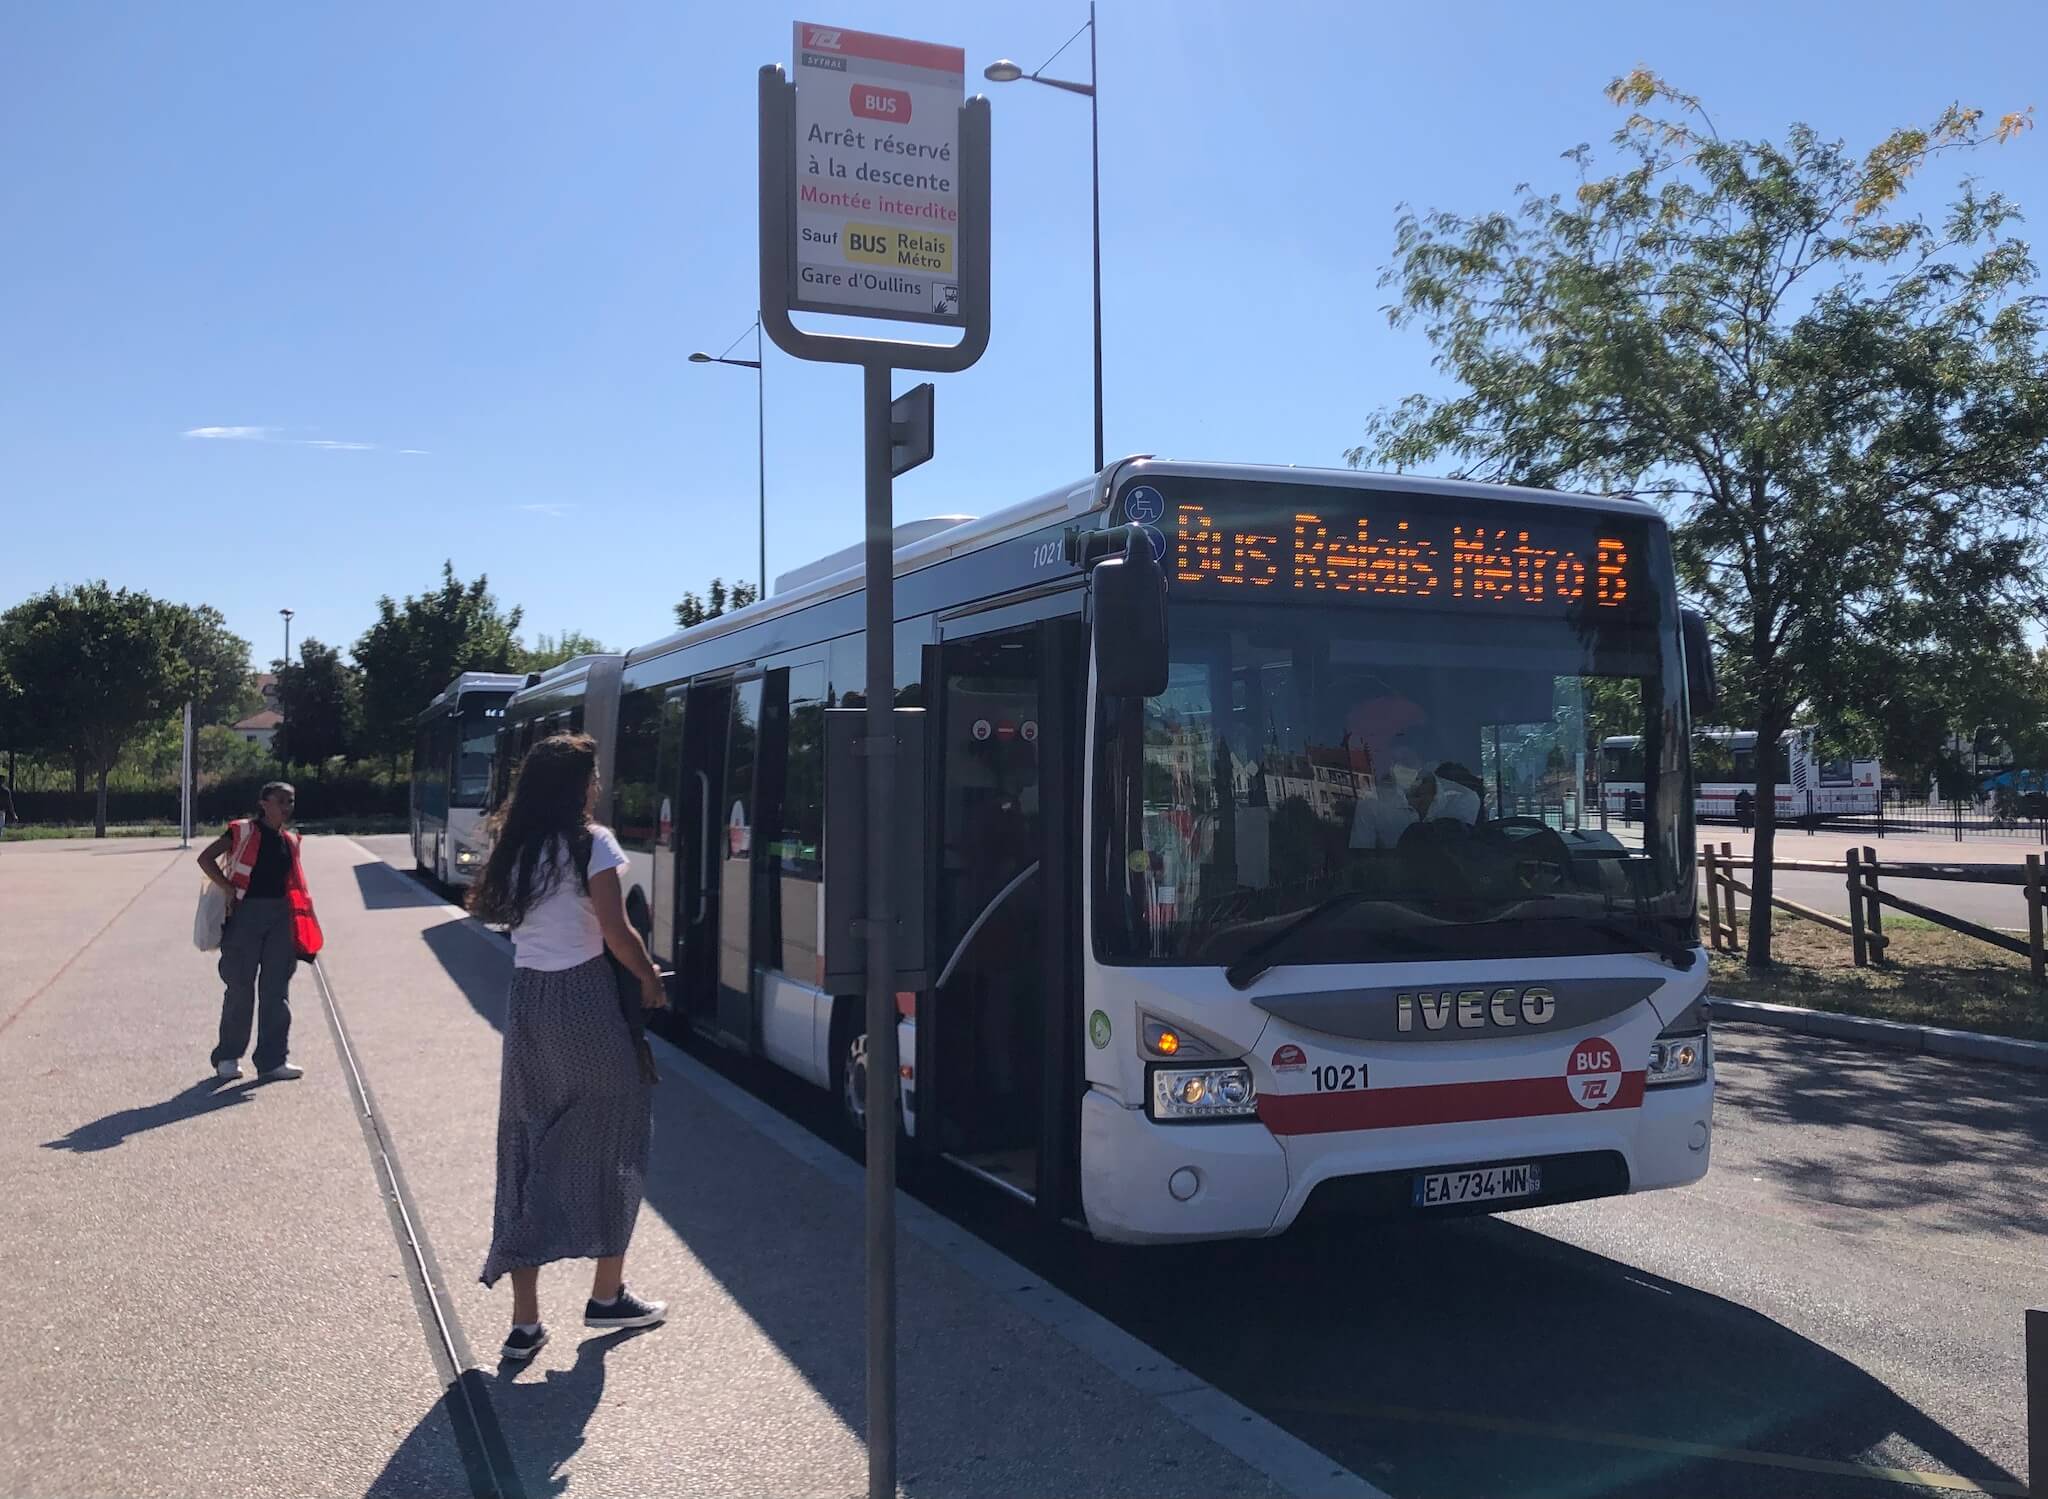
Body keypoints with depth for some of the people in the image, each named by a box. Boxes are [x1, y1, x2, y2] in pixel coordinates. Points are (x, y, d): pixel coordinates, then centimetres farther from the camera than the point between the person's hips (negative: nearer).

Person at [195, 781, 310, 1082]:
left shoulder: (290, 841, 14)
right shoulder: (243, 832, -1)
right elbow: (205, 858, -4)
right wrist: (229, 889, -11)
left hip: (280, 916, 5)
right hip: (246, 911, -5)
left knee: (277, 989, 3)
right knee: (240, 987, 1)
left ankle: (273, 1060, 8)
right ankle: (228, 1057, 15)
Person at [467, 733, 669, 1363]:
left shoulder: (513, 849, 9)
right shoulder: (592, 843, -10)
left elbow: (498, 912, 5)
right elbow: (617, 932, -14)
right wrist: (651, 980, 3)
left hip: (526, 1001, 6)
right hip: (584, 998, -6)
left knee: (527, 1147, 8)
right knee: (609, 1139, 10)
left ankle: (525, 1320, 8)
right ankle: (607, 1295, 21)